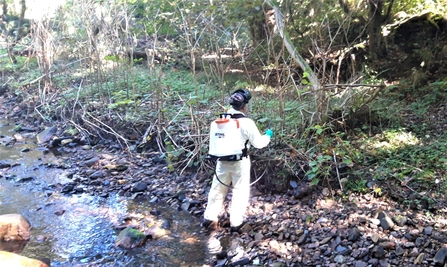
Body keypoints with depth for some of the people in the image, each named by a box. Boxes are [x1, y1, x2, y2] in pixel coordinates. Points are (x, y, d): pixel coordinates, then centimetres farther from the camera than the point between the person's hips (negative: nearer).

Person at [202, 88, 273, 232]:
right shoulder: (247, 123, -15)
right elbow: (258, 143, -8)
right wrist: (268, 136, 10)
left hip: (222, 160, 4)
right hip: (240, 162, -4)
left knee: (218, 189, 15)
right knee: (240, 191, 9)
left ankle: (209, 218, 19)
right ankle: (236, 223, 13)